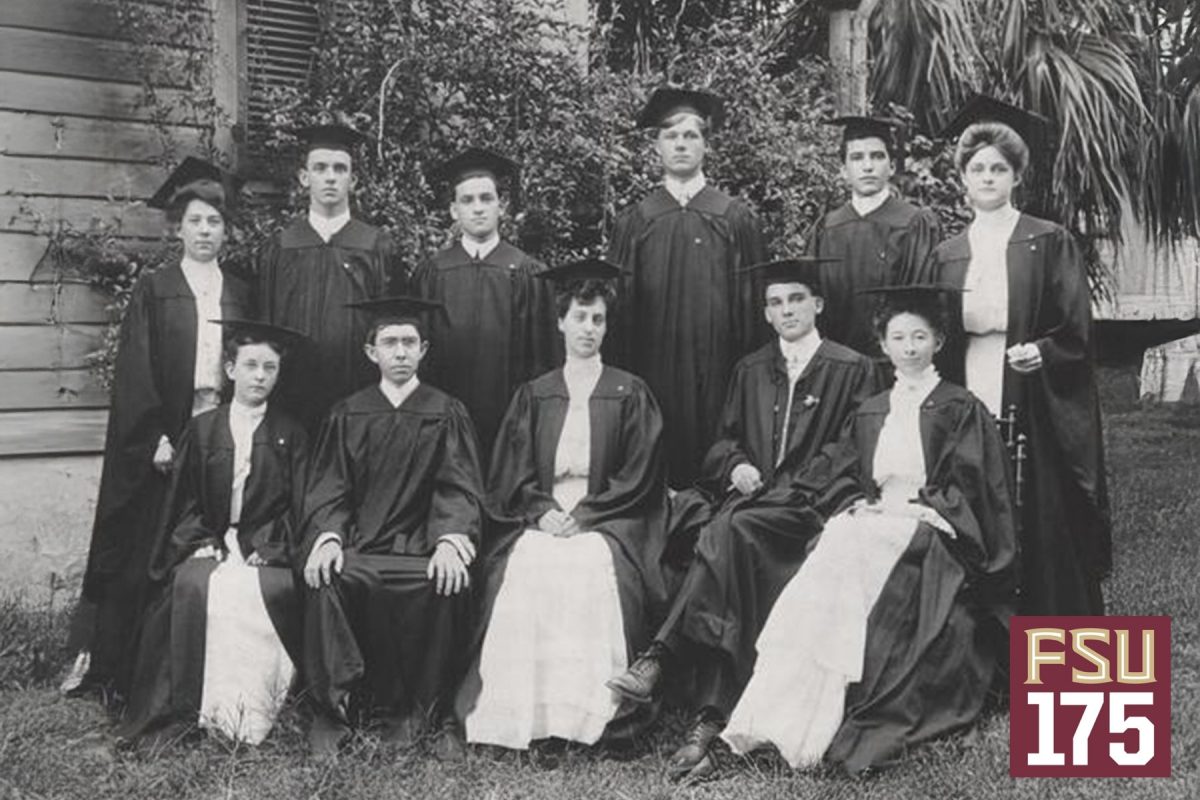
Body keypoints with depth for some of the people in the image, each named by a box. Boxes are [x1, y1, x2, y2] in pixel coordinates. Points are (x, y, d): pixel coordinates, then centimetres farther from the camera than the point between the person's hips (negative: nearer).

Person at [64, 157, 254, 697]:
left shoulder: (239, 294, 11)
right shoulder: (153, 290, 2)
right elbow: (134, 372, -4)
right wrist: (156, 439, -13)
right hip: (163, 436, -2)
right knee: (149, 550, 2)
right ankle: (98, 657, 15)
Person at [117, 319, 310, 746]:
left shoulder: (291, 435, 9)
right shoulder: (201, 429, 12)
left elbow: (299, 504, 4)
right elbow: (183, 501, 10)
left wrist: (267, 548, -11)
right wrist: (202, 542, -8)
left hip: (266, 546, -1)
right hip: (208, 543, 1)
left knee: (271, 589, -31)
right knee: (193, 585, -30)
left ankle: (256, 709, -21)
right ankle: (199, 707, -21)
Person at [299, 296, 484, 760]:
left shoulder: (446, 414, 10)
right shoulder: (348, 415, 14)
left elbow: (458, 488, 0)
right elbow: (329, 487, 7)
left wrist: (451, 539, -20)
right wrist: (327, 536, -15)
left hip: (423, 544, -1)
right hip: (358, 541, 1)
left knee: (447, 583, -31)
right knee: (324, 578, -30)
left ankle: (421, 707, -12)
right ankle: (331, 708, -17)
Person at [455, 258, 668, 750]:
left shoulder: (630, 394, 9)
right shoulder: (533, 395, 16)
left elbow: (638, 474, 2)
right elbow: (512, 472, 10)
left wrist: (583, 515, -10)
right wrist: (543, 510, -9)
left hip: (606, 520, -2)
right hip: (541, 517, 2)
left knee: (591, 568, -33)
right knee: (525, 568, -29)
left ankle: (590, 708, -26)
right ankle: (525, 710, -23)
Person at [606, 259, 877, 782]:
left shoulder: (852, 370, 7)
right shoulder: (750, 371, 21)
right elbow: (725, 439, 22)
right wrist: (737, 465, -1)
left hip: (811, 504, -3)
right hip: (755, 499, 4)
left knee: (730, 529, -33)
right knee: (734, 546, -29)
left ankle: (660, 661, -39)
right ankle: (710, 720, -37)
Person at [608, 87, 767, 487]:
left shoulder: (735, 218, 5)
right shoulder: (634, 221, 7)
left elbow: (752, 298, 5)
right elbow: (618, 301, 8)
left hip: (715, 364, 0)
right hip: (653, 367, 1)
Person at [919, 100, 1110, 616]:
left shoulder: (1049, 243, 3)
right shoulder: (946, 257, 13)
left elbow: (1077, 329, -2)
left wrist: (1041, 351, -19)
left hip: (1036, 409, -3)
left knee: (1043, 531, 0)